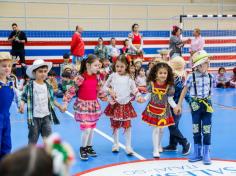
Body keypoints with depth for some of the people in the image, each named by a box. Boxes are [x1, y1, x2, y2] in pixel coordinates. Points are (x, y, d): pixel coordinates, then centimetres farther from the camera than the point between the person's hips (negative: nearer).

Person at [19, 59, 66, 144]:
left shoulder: (48, 86, 4)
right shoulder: (30, 86, -9)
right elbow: (23, 98, -6)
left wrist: (59, 106, 10)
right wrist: (21, 105, -25)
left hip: (46, 116, 4)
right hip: (34, 117, -3)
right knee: (33, 139, 7)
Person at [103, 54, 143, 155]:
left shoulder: (129, 78, -1)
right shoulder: (112, 76, 0)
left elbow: (134, 89, 2)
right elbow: (105, 87, 6)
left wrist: (139, 97, -15)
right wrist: (110, 90, -13)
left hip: (126, 104, -1)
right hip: (115, 104, 1)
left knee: (127, 125, -1)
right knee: (115, 125, 9)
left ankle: (128, 146, 9)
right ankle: (116, 144, 26)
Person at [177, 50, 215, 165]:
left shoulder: (210, 77, -2)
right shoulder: (191, 77, -7)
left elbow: (210, 90, 9)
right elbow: (184, 91, -2)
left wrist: (207, 101, 8)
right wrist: (179, 104, -3)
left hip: (207, 105, 1)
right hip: (195, 105, -1)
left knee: (207, 129, 1)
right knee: (196, 129, 9)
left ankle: (206, 154, 11)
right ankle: (197, 153, 21)